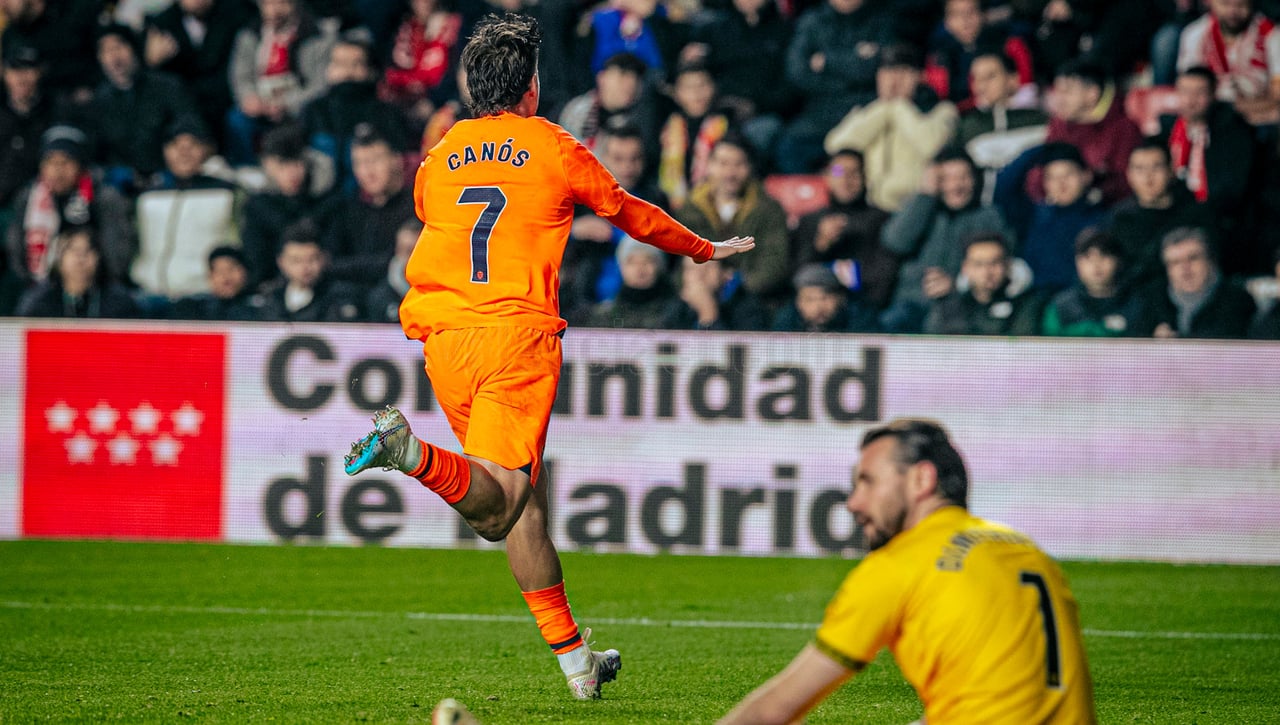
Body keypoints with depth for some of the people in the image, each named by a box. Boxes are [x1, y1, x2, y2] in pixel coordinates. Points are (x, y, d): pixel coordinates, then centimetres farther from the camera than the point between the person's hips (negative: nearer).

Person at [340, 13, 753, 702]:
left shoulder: (438, 160, 17)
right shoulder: (554, 150, 7)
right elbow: (629, 212, 23)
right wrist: (704, 248, 41)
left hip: (442, 338, 5)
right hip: (518, 334, -5)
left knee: (524, 503, 10)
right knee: (502, 501, -13)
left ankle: (574, 657, 7)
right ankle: (414, 455, -40)